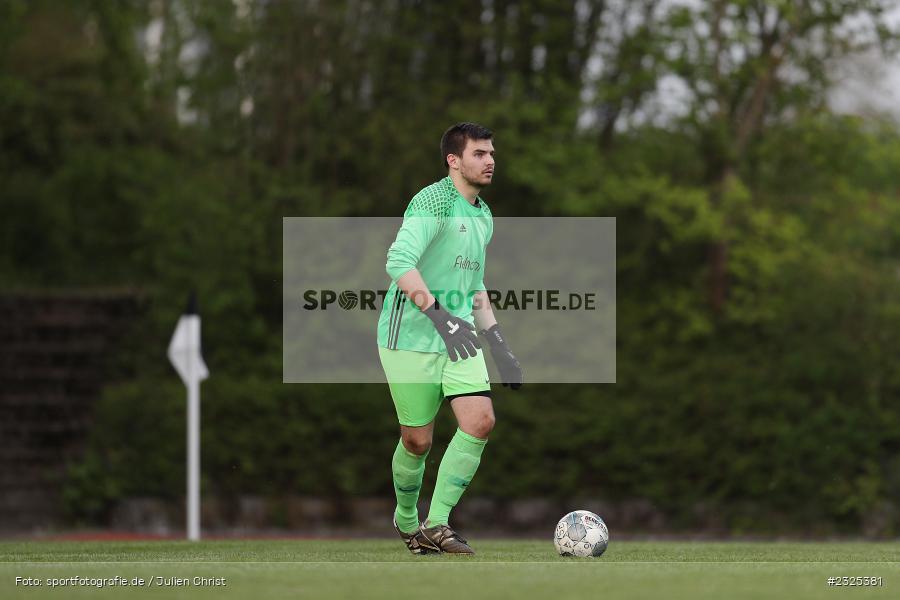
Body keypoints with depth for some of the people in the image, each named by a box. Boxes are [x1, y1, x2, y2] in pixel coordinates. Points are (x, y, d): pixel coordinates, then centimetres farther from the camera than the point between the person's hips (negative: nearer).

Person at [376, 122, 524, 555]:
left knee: (480, 421, -11)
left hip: (458, 339, 7)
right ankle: (406, 520, 28)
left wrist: (498, 345, 20)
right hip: (410, 338, -7)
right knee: (418, 440, 1)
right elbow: (399, 263, -28)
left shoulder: (482, 216, 15)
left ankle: (436, 524, -3)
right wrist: (439, 316, -38)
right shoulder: (433, 201, -14)